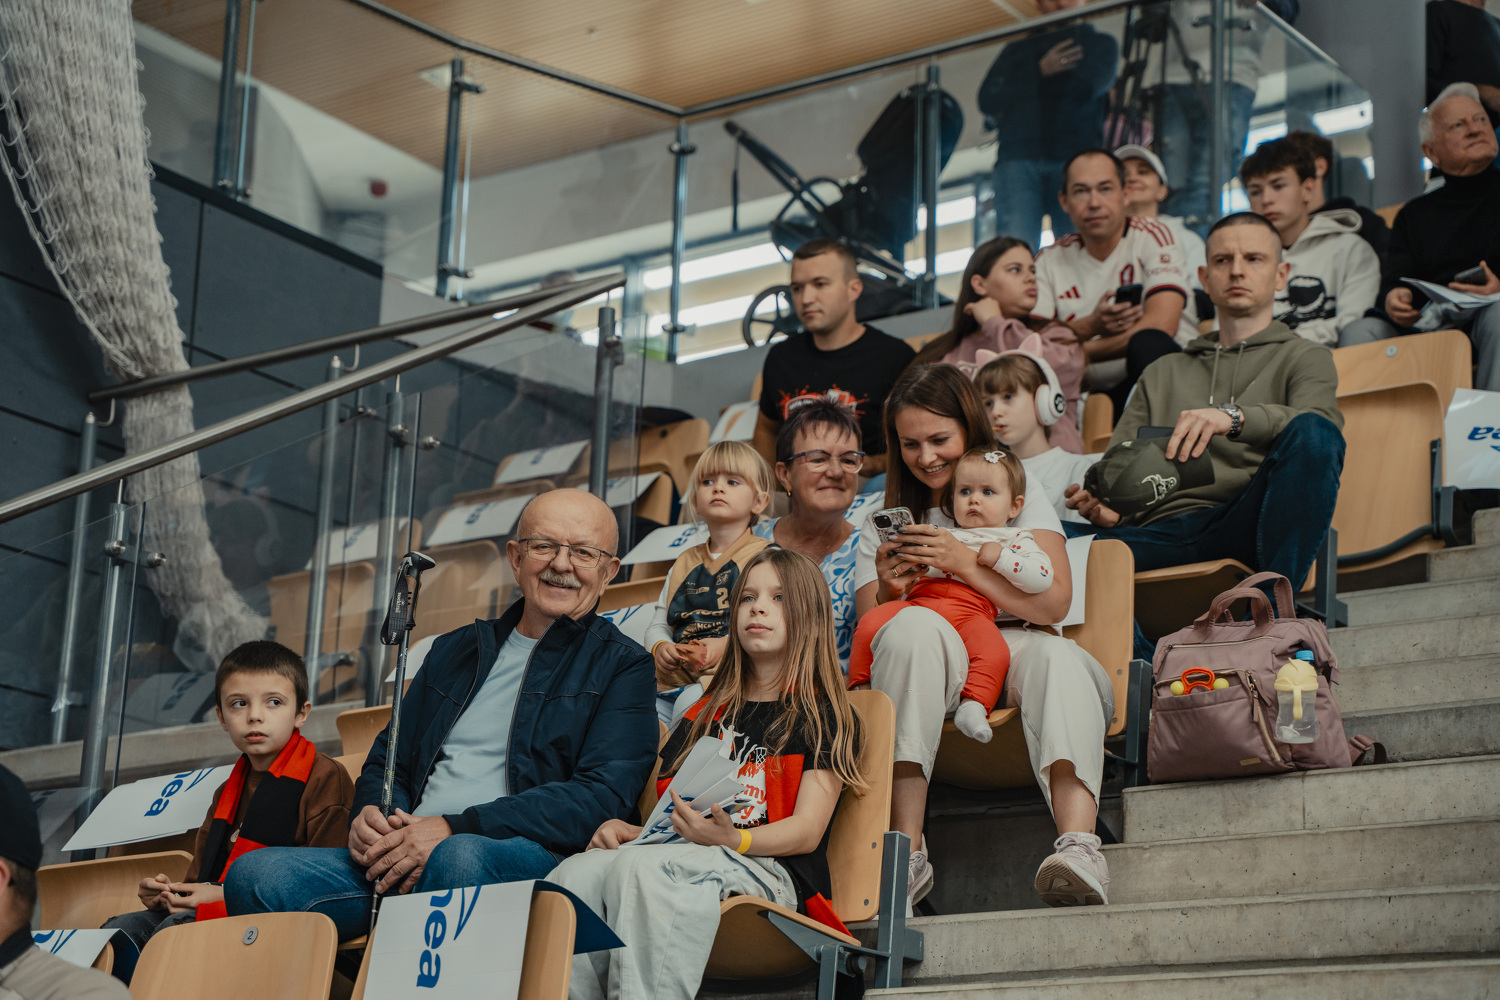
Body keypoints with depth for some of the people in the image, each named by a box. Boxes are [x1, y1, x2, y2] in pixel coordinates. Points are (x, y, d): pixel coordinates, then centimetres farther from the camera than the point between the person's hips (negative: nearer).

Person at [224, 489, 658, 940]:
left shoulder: (622, 667, 9)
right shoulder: (455, 650, 26)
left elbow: (601, 797, -6)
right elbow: (388, 759, 30)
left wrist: (455, 829, -15)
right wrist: (369, 814, 2)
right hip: (403, 858, 5)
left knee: (461, 856, -41)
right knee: (256, 874, -22)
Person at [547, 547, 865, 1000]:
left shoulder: (825, 715, 12)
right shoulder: (706, 715, 29)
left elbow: (807, 831, 1)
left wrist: (732, 840, -20)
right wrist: (625, 828, 3)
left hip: (768, 869, -5)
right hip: (682, 856, 5)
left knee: (640, 868, -37)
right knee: (577, 873, -29)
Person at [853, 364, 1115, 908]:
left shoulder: (1021, 500, 18)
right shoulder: (884, 526, 21)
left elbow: (1054, 603, 1)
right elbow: (869, 629, 9)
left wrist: (966, 564, -12)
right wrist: (887, 592, -13)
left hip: (1015, 650, 0)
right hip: (930, 666, 0)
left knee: (1055, 655, -35)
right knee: (914, 624, -34)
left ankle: (1078, 846, -58)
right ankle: (906, 852, -42)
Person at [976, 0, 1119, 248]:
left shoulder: (1101, 44, 21)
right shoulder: (1017, 50, 26)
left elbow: (1087, 88, 0)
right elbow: (987, 101, 10)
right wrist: (1039, 72, 1)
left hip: (1075, 155, -1)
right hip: (1018, 160, 1)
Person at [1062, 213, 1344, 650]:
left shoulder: (1303, 357, 21)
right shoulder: (1162, 374, 33)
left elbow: (1318, 419, -4)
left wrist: (1232, 416, -24)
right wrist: (1103, 508, -4)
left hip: (1247, 527, -2)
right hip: (1162, 537, 2)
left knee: (1312, 434, -33)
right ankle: (1141, 657, -38)